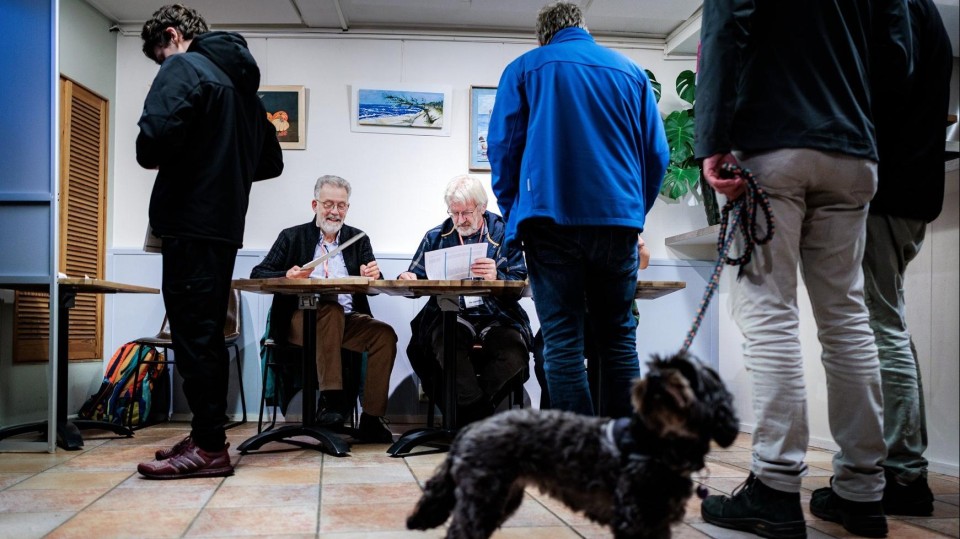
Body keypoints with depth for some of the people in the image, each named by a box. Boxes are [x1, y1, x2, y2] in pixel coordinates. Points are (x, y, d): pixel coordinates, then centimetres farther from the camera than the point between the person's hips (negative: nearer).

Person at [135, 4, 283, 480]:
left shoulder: (184, 69, -5)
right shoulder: (242, 82, 21)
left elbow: (156, 137, -20)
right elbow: (271, 162, 24)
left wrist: (151, 158, 0)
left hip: (190, 223, -9)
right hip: (226, 224, 9)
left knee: (192, 334, -6)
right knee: (207, 333, 13)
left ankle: (209, 447, -2)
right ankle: (207, 436, 20)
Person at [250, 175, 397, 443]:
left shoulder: (358, 239, 17)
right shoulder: (293, 237, 11)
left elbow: (373, 285, 6)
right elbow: (257, 275, 2)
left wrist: (373, 276, -20)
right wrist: (286, 277, -20)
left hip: (348, 320, 3)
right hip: (302, 319, -3)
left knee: (385, 334, -24)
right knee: (331, 309, -34)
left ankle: (371, 419, -21)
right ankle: (332, 398, -34)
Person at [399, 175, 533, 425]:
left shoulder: (503, 233, 9)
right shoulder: (436, 237, 17)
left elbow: (520, 286, 0)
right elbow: (416, 280, 20)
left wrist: (497, 278, -21)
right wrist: (408, 281, -5)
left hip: (497, 317, 0)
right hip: (450, 316, 1)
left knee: (514, 354, -31)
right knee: (446, 344, -35)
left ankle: (468, 410, -14)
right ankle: (481, 415, -26)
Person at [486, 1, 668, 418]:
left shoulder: (523, 69, 9)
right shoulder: (631, 71, 15)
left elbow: (502, 148, 3)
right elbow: (657, 153, 11)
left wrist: (514, 213, 13)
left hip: (551, 218, -2)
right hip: (618, 219, 2)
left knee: (562, 341, 0)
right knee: (619, 337, 9)